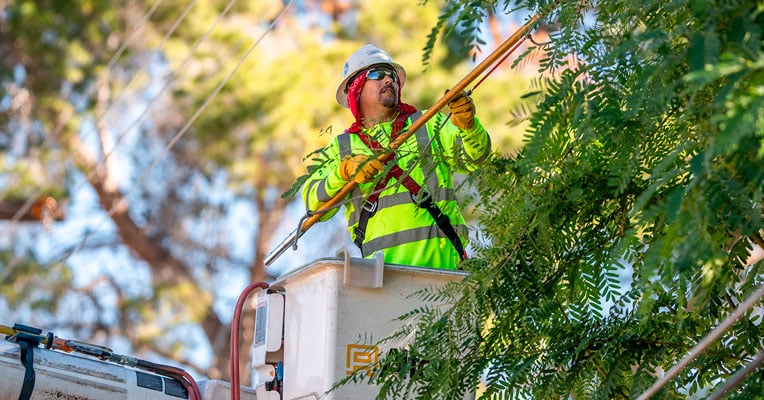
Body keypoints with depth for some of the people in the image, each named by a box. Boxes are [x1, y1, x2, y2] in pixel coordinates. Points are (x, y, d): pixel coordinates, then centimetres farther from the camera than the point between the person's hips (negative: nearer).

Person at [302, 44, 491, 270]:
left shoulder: (429, 124, 20)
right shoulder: (340, 147, 20)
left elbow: (473, 158, 6)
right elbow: (314, 205, 8)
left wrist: (468, 126, -15)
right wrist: (345, 171, -9)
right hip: (380, 264, 0)